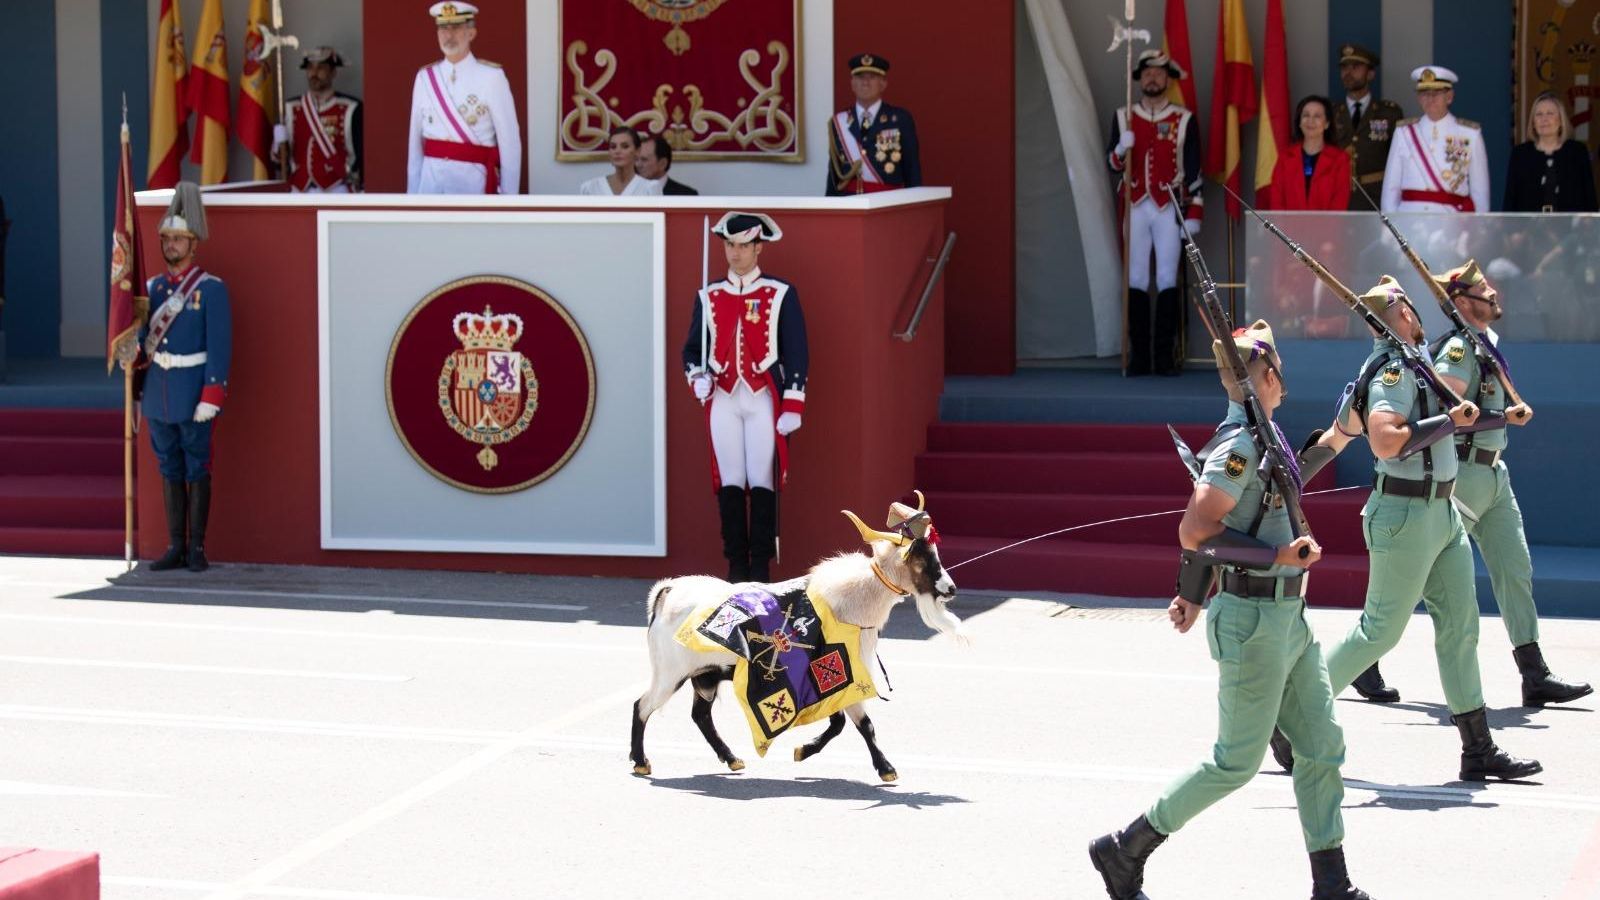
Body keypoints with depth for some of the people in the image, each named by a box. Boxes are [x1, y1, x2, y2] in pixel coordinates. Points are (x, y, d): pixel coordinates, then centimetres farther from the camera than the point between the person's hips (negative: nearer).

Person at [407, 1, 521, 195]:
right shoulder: (425, 78, 8)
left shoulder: (491, 77, -4)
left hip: (472, 180, -4)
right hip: (431, 180, 4)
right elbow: (416, 139, 10)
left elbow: (509, 140, -4)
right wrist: (412, 190, 8)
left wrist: (509, 194, -6)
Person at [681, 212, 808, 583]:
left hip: (764, 399, -2)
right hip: (723, 399, 2)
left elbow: (796, 354, 1)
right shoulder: (708, 297, 11)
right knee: (729, 482, 0)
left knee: (763, 482, -5)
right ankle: (736, 564, 6)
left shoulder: (781, 295, 3)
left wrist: (792, 408, -5)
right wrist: (697, 378, -5)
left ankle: (761, 565, 1)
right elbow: (692, 348, 17)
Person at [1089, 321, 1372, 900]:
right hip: (1254, 619, -10)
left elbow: (1205, 517, 18)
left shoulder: (1259, 438, 10)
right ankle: (1124, 851, 9)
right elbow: (1195, 531, -21)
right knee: (1237, 762, -2)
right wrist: (1277, 556, -25)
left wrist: (1193, 594, 24)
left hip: (1289, 618, 10)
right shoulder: (1242, 446, -19)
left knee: (1322, 747, 8)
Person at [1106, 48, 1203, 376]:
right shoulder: (1123, 117, 8)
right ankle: (1139, 356, 4)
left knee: (1168, 281, -3)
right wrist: (1122, 148, -17)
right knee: (1136, 281, 1)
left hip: (1169, 209, -2)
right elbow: (1113, 164, 5)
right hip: (1136, 209, 2)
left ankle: (1166, 356, 0)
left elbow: (1194, 170, 3)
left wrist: (1194, 214, -3)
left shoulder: (1184, 119, 3)